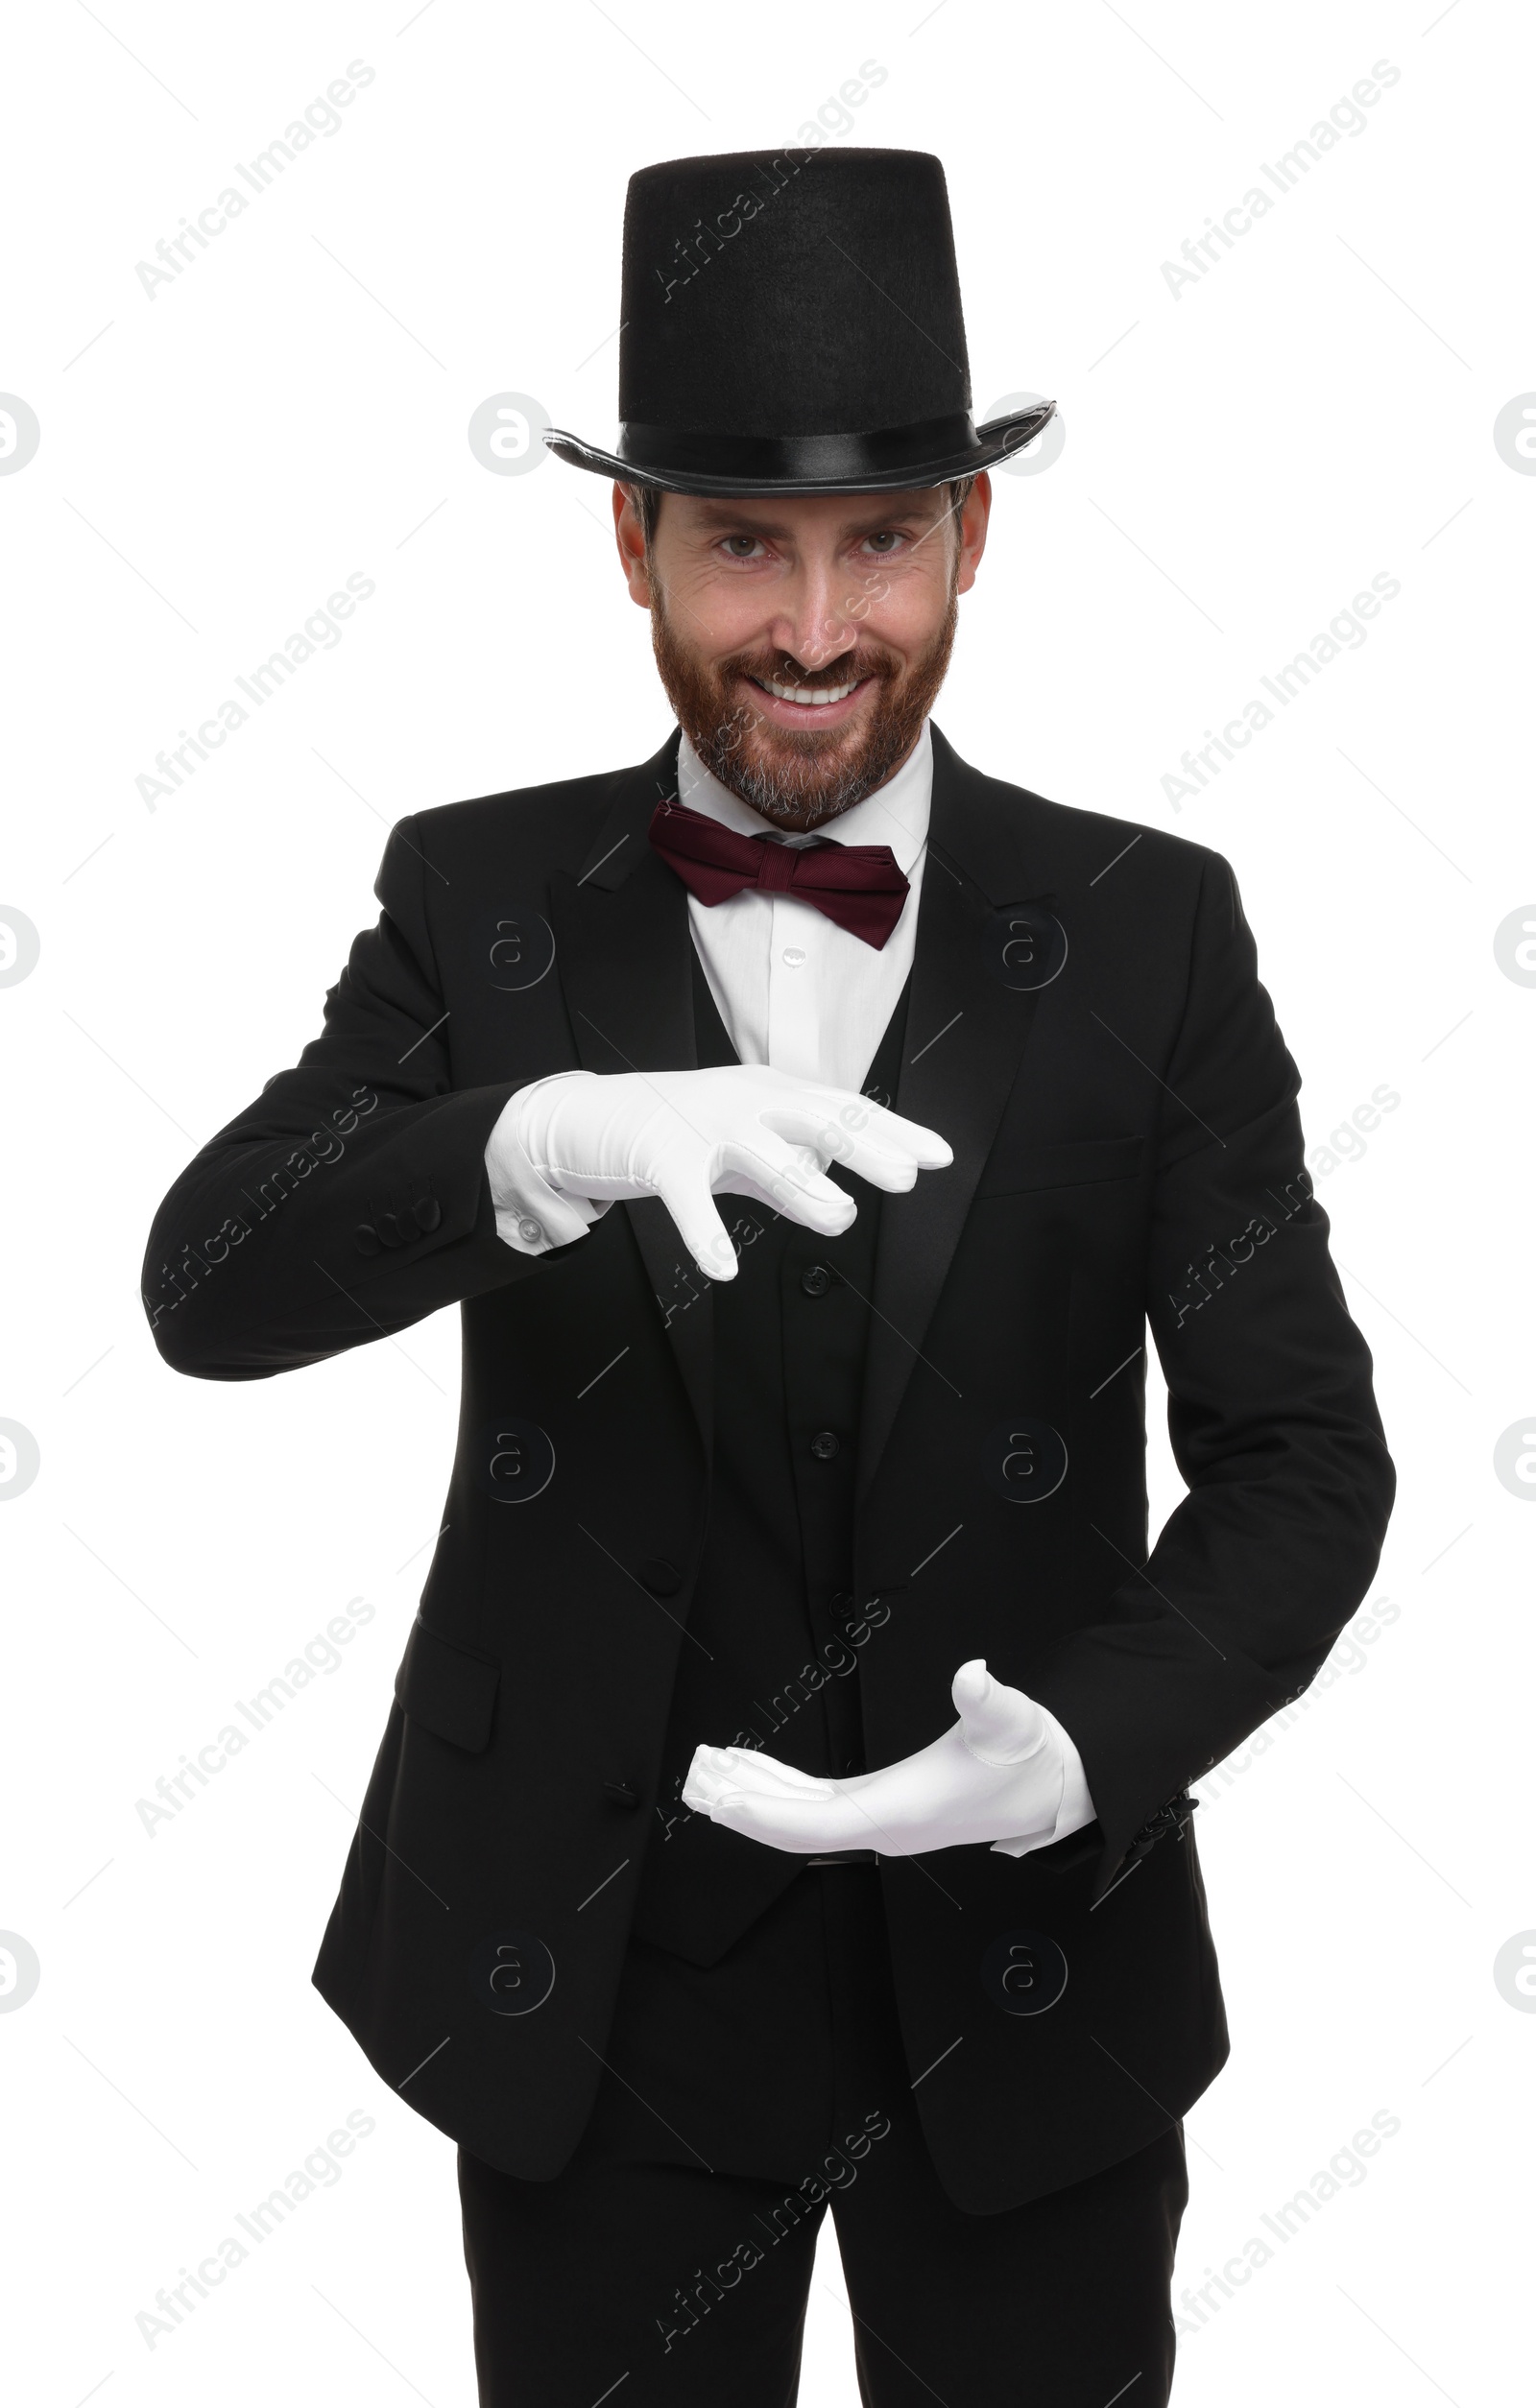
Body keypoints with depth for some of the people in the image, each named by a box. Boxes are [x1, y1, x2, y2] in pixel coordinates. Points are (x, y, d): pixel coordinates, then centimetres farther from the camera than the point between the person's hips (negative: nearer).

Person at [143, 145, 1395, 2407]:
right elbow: (211, 1285, -14)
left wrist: (1083, 1748, -23)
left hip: (1021, 1967, 0)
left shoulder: (1147, 930, -4)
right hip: (588, 1968, 0)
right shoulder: (479, 897, -3)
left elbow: (1302, 1443, -5)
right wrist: (551, 1138, -34)